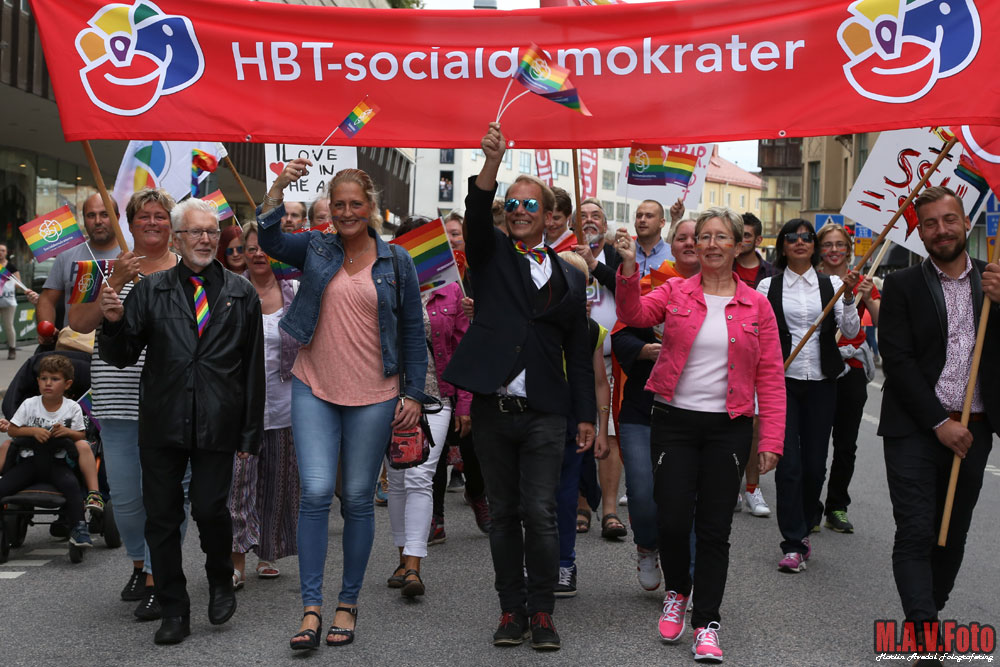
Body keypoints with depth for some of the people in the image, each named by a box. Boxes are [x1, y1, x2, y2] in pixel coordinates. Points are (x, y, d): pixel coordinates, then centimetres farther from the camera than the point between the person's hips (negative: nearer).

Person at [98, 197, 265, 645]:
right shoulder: (150, 291, 7)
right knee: (161, 517, 5)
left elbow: (254, 368, 8)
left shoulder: (242, 294, 7)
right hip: (162, 424, 2)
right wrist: (114, 322, -14)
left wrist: (250, 433, 6)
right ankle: (174, 612, 19)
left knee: (209, 509, -8)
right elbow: (120, 357, 7)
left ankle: (221, 582, 23)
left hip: (218, 425, -1)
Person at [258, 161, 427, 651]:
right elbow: (269, 240, -11)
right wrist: (279, 187, -21)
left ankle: (348, 604, 18)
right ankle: (311, 608, -1)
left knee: (358, 498, 6)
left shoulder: (395, 261, 3)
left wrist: (414, 394, 1)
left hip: (373, 396, 0)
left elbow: (413, 331, 5)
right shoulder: (316, 249, 6)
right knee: (315, 492, -8)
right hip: (314, 389, 1)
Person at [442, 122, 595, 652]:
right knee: (504, 514, 8)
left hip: (543, 414, 0)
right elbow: (476, 216, -15)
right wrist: (491, 162, -31)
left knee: (540, 514, -4)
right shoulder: (491, 255, 7)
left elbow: (578, 352, 11)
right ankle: (511, 610, 18)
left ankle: (541, 612, 10)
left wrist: (586, 415, 6)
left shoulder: (568, 277, 10)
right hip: (492, 409, 0)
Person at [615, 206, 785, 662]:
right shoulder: (675, 292, 4)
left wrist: (771, 440, -6)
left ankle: (706, 624, 14)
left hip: (728, 428, 0)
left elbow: (771, 379, 1)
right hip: (674, 421, 0)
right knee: (672, 519, -2)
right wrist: (629, 270, -31)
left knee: (714, 528, 3)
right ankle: (676, 593, 28)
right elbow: (634, 314, -15)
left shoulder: (756, 305, 3)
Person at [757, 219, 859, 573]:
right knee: (789, 463, -7)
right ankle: (794, 544, -1)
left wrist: (848, 297, -15)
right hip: (782, 381, -1)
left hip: (821, 382, 2)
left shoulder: (831, 284, 6)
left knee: (815, 463, 5)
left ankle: (803, 527, 28)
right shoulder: (768, 287, 3)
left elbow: (850, 332, -2)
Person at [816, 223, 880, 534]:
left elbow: (882, 324, -2)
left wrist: (868, 299, -18)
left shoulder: (862, 283, 7)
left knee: (846, 444, 7)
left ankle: (837, 508, 18)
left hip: (851, 369, 2)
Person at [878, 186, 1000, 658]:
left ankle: (926, 618, 24)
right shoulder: (902, 286, -1)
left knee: (953, 534, 10)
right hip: (915, 428, -3)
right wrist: (940, 423, -13)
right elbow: (897, 361, -7)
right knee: (916, 534, -9)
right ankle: (925, 634, -11)